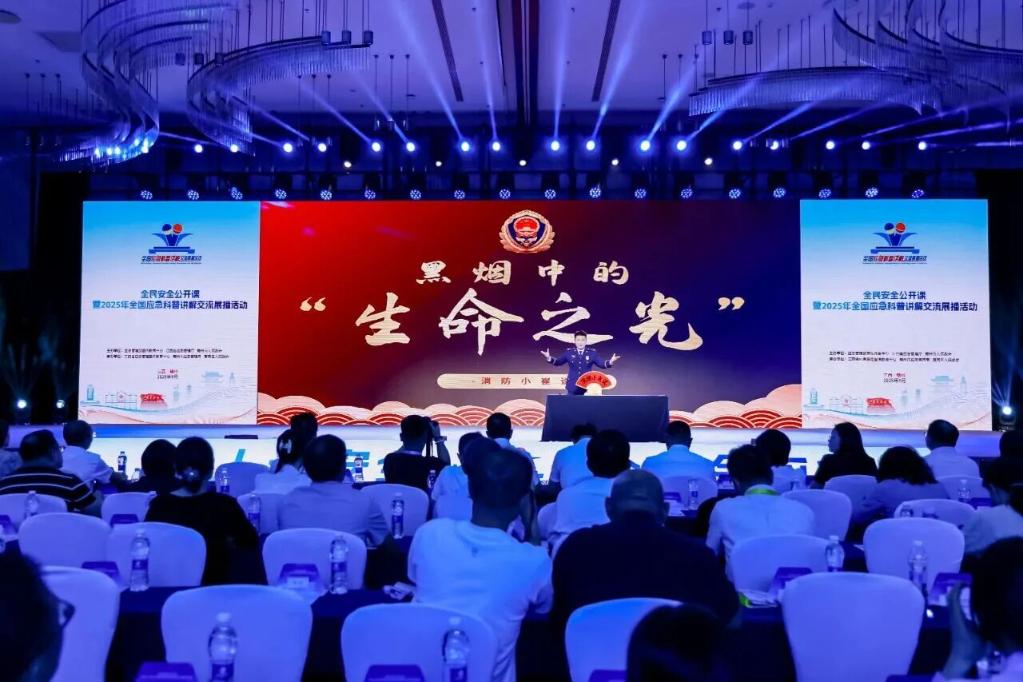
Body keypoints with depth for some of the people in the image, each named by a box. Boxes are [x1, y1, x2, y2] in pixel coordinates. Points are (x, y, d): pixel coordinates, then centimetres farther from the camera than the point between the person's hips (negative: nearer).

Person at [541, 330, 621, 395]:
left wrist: (610, 362, -19)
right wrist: (549, 358, -11)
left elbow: (602, 363, 0)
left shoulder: (592, 352, 4)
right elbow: (558, 361, 7)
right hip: (572, 388, 0)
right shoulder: (569, 352, 5)